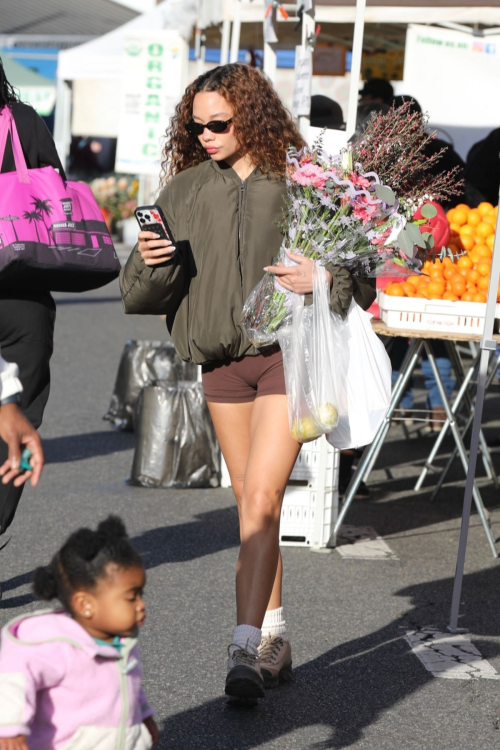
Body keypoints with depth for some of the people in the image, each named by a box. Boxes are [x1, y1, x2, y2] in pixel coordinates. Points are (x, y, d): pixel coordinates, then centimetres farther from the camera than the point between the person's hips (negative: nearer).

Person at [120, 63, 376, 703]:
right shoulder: (184, 191, 6)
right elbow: (139, 295, 5)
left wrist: (326, 277, -17)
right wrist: (152, 262, -16)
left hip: (289, 350, -4)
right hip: (221, 360, 4)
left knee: (261, 500, -15)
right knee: (251, 505, 12)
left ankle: (246, 648, -17)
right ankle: (274, 640, 24)